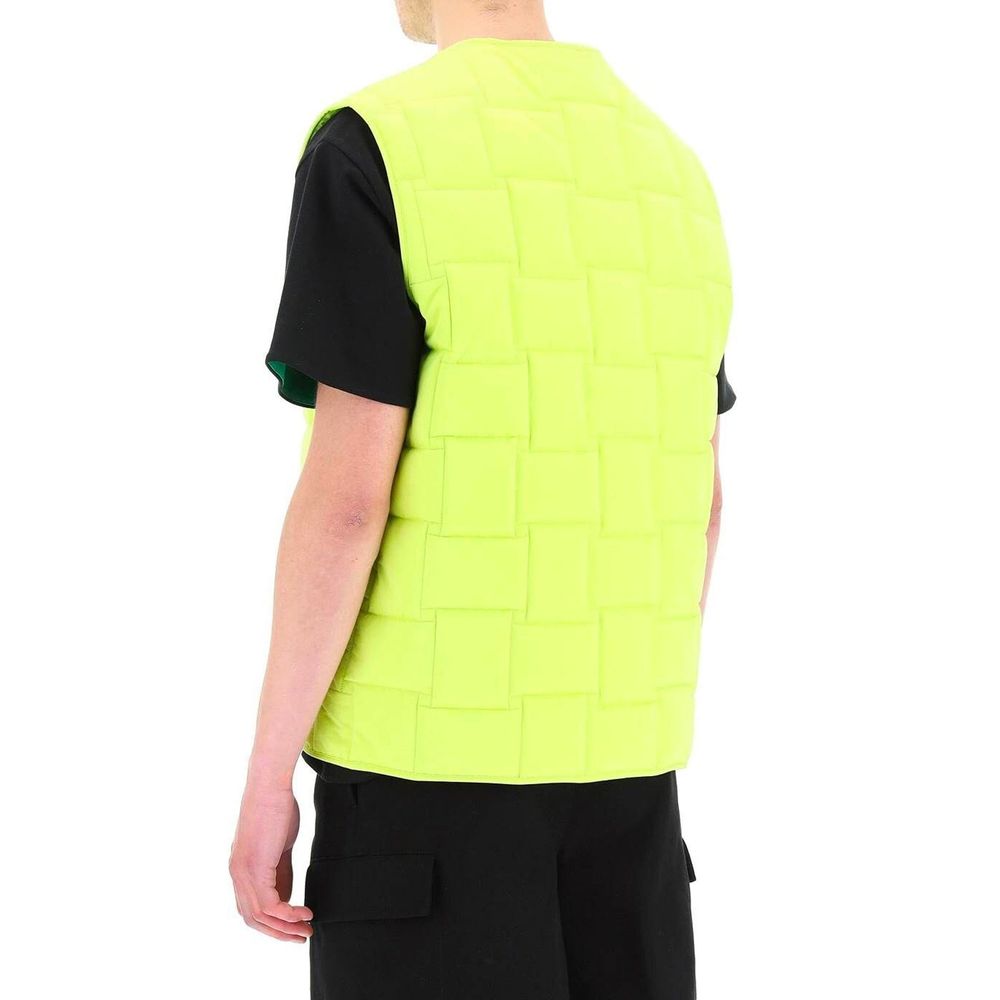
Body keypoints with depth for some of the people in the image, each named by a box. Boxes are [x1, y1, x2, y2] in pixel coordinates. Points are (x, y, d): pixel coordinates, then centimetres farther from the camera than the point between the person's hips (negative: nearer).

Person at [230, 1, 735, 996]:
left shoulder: (373, 151, -12)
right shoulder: (668, 175, 9)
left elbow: (345, 499, -17)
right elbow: (696, 498, 12)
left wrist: (264, 780, -9)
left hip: (430, 744, -6)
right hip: (617, 747, 6)